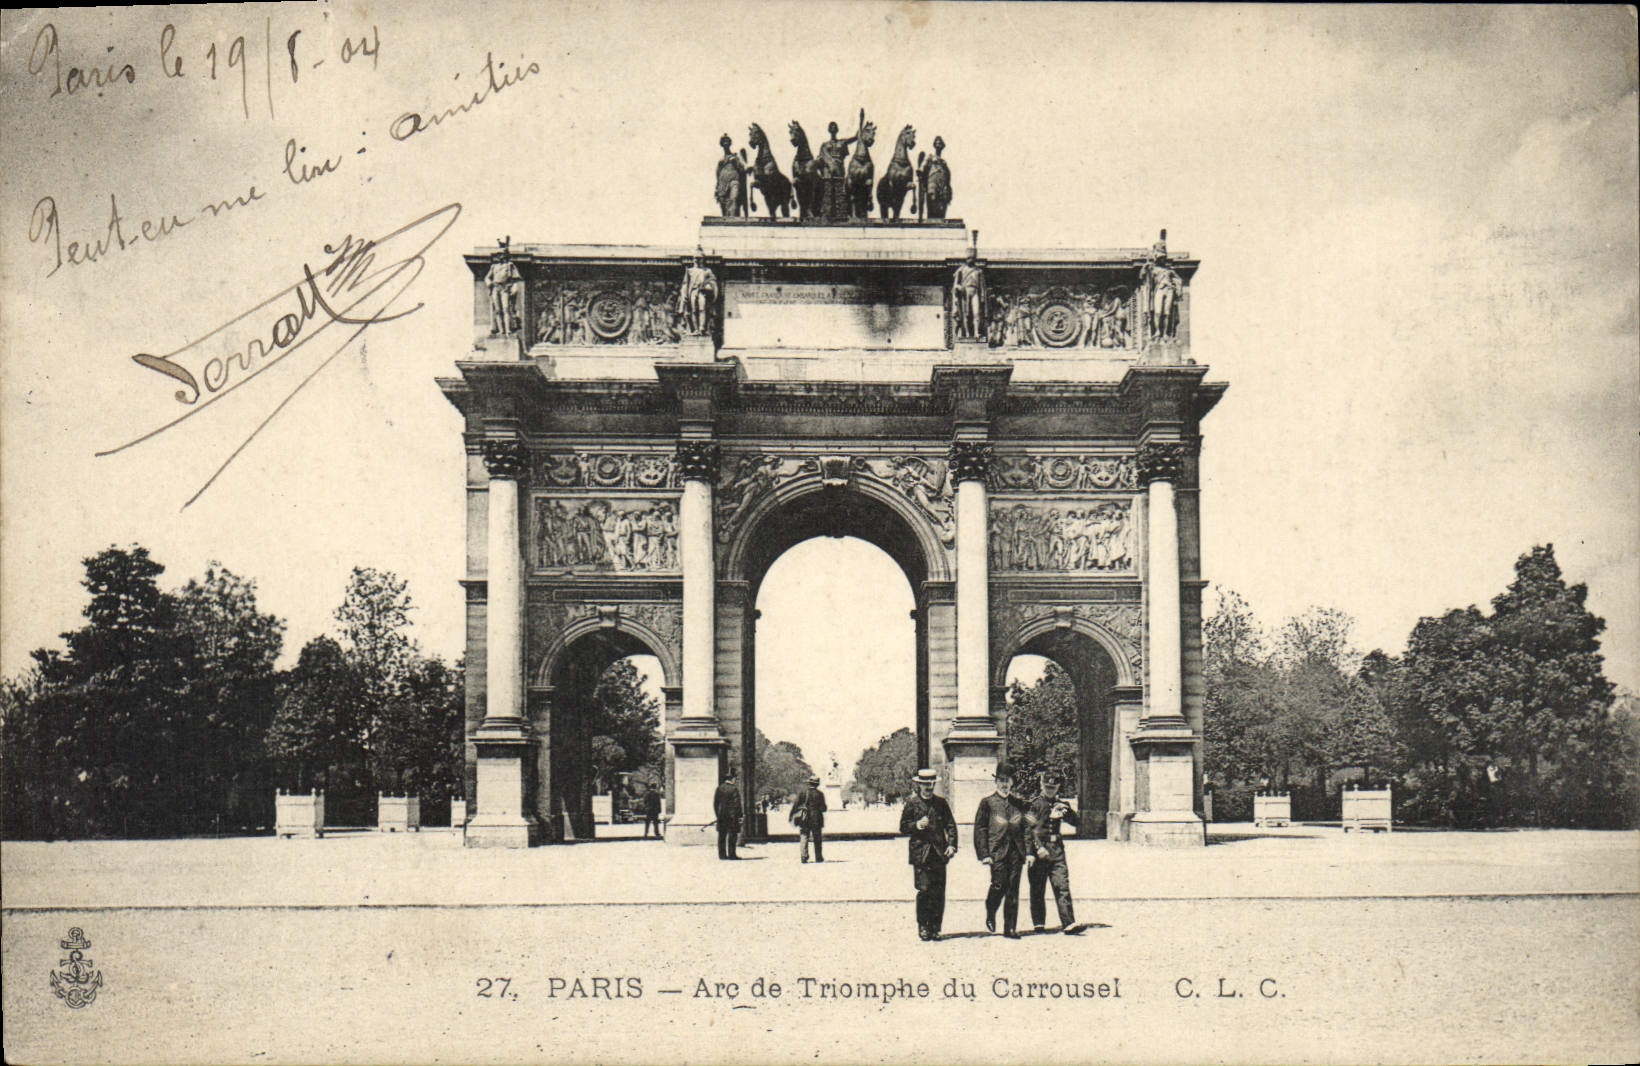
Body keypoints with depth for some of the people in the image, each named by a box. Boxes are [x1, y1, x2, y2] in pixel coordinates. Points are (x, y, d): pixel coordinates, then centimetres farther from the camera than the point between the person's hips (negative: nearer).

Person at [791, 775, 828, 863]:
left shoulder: (803, 792, 0)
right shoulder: (820, 794, -2)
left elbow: (795, 805, -1)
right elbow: (823, 808, -3)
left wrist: (792, 816, 4)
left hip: (804, 819, 0)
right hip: (816, 819, 0)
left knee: (804, 837, 2)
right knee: (817, 839, 9)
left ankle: (804, 856, -10)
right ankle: (818, 857, 13)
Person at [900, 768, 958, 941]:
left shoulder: (941, 803, 13)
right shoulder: (912, 804, 5)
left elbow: (950, 825, 12)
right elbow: (903, 827, 4)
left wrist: (952, 845, -1)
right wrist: (917, 825, -14)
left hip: (939, 853, 3)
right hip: (920, 853, -3)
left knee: (939, 892, 0)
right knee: (924, 890, -9)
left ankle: (935, 927, 8)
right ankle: (922, 927, 2)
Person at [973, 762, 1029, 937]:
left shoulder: (1018, 803, 15)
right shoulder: (987, 802, 4)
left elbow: (1025, 829, 18)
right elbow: (980, 829, 1)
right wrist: (984, 854, -7)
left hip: (1016, 853, 4)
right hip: (997, 852, -4)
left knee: (1013, 890, 2)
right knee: (999, 886, -13)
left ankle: (1010, 928, 7)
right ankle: (990, 916, 14)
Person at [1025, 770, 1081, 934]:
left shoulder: (1060, 805, 14)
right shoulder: (1034, 804, 0)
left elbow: (1077, 822, 11)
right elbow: (1029, 828, -6)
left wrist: (1067, 809, -8)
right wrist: (1037, 848, -16)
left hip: (1057, 849, 3)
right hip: (1038, 850, -3)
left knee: (1062, 886, -6)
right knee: (1037, 889, 3)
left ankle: (1068, 923, -10)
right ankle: (1038, 923, 13)